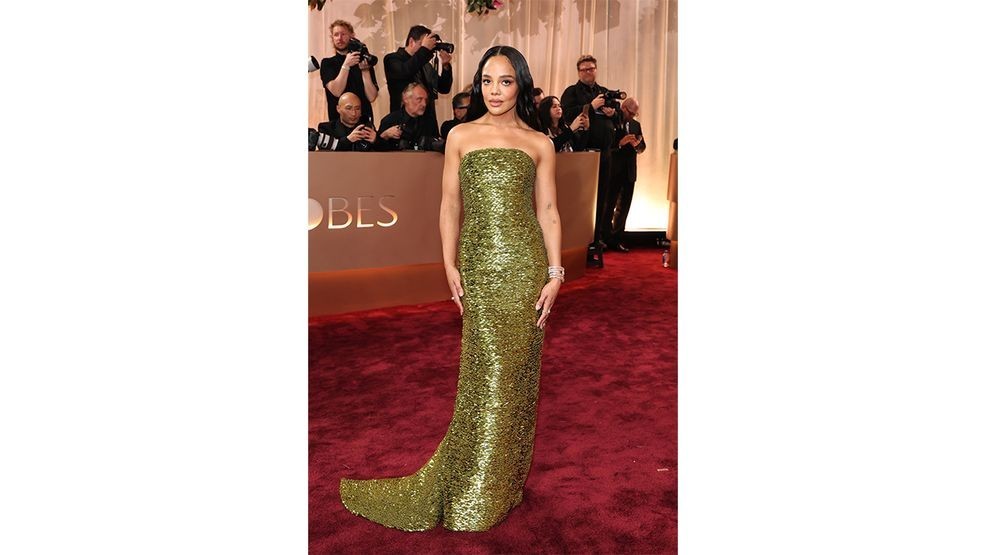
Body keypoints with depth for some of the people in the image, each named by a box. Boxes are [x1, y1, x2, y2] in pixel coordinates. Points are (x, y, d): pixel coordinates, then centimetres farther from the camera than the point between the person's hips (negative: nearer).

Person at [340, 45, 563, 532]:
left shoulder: (539, 144, 8)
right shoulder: (461, 136, 9)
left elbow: (548, 211, 6)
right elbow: (450, 206, 9)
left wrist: (555, 272, -1)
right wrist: (450, 265, 1)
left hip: (525, 264, 0)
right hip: (479, 264, 0)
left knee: (516, 368, 4)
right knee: (487, 369, 0)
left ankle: (503, 481, 21)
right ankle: (475, 496, 16)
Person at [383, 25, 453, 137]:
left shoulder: (426, 64, 16)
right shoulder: (392, 59, -1)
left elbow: (444, 89, 13)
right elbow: (403, 72, -24)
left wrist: (445, 66, -3)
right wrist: (424, 49, -18)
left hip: (429, 121, 6)